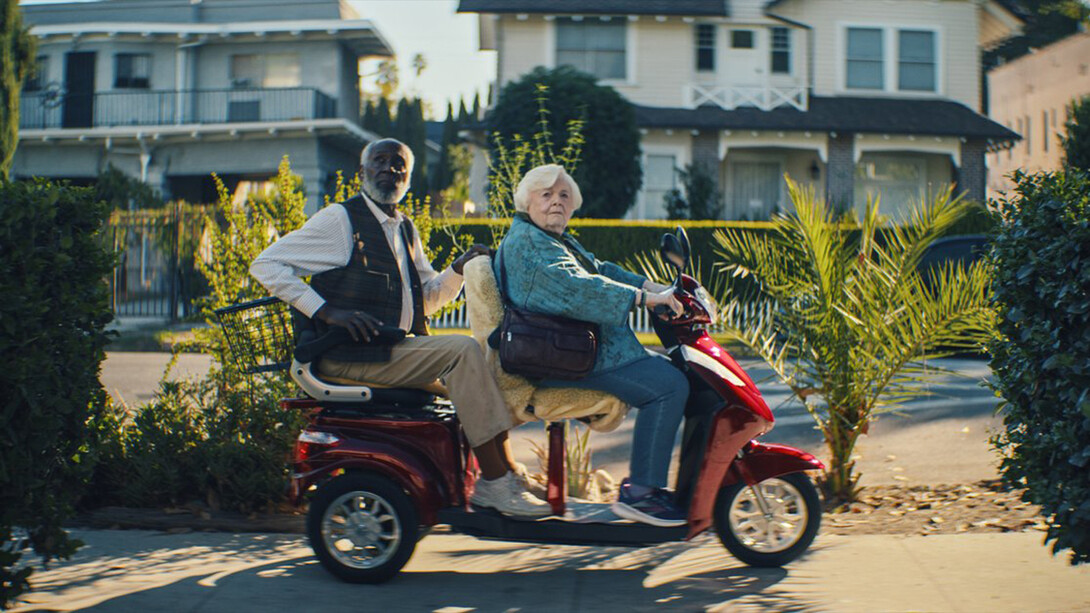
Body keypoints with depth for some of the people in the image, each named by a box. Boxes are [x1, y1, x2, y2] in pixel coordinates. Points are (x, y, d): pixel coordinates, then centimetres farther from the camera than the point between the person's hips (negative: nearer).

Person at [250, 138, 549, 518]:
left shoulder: (405, 230, 20)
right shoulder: (340, 219, -3)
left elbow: (429, 297, 23)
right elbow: (265, 265, -8)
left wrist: (459, 270, 1)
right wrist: (327, 311, -18)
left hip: (399, 348, 8)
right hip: (351, 355, -8)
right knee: (462, 351, -22)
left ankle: (503, 475, -4)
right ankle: (495, 482, -21)